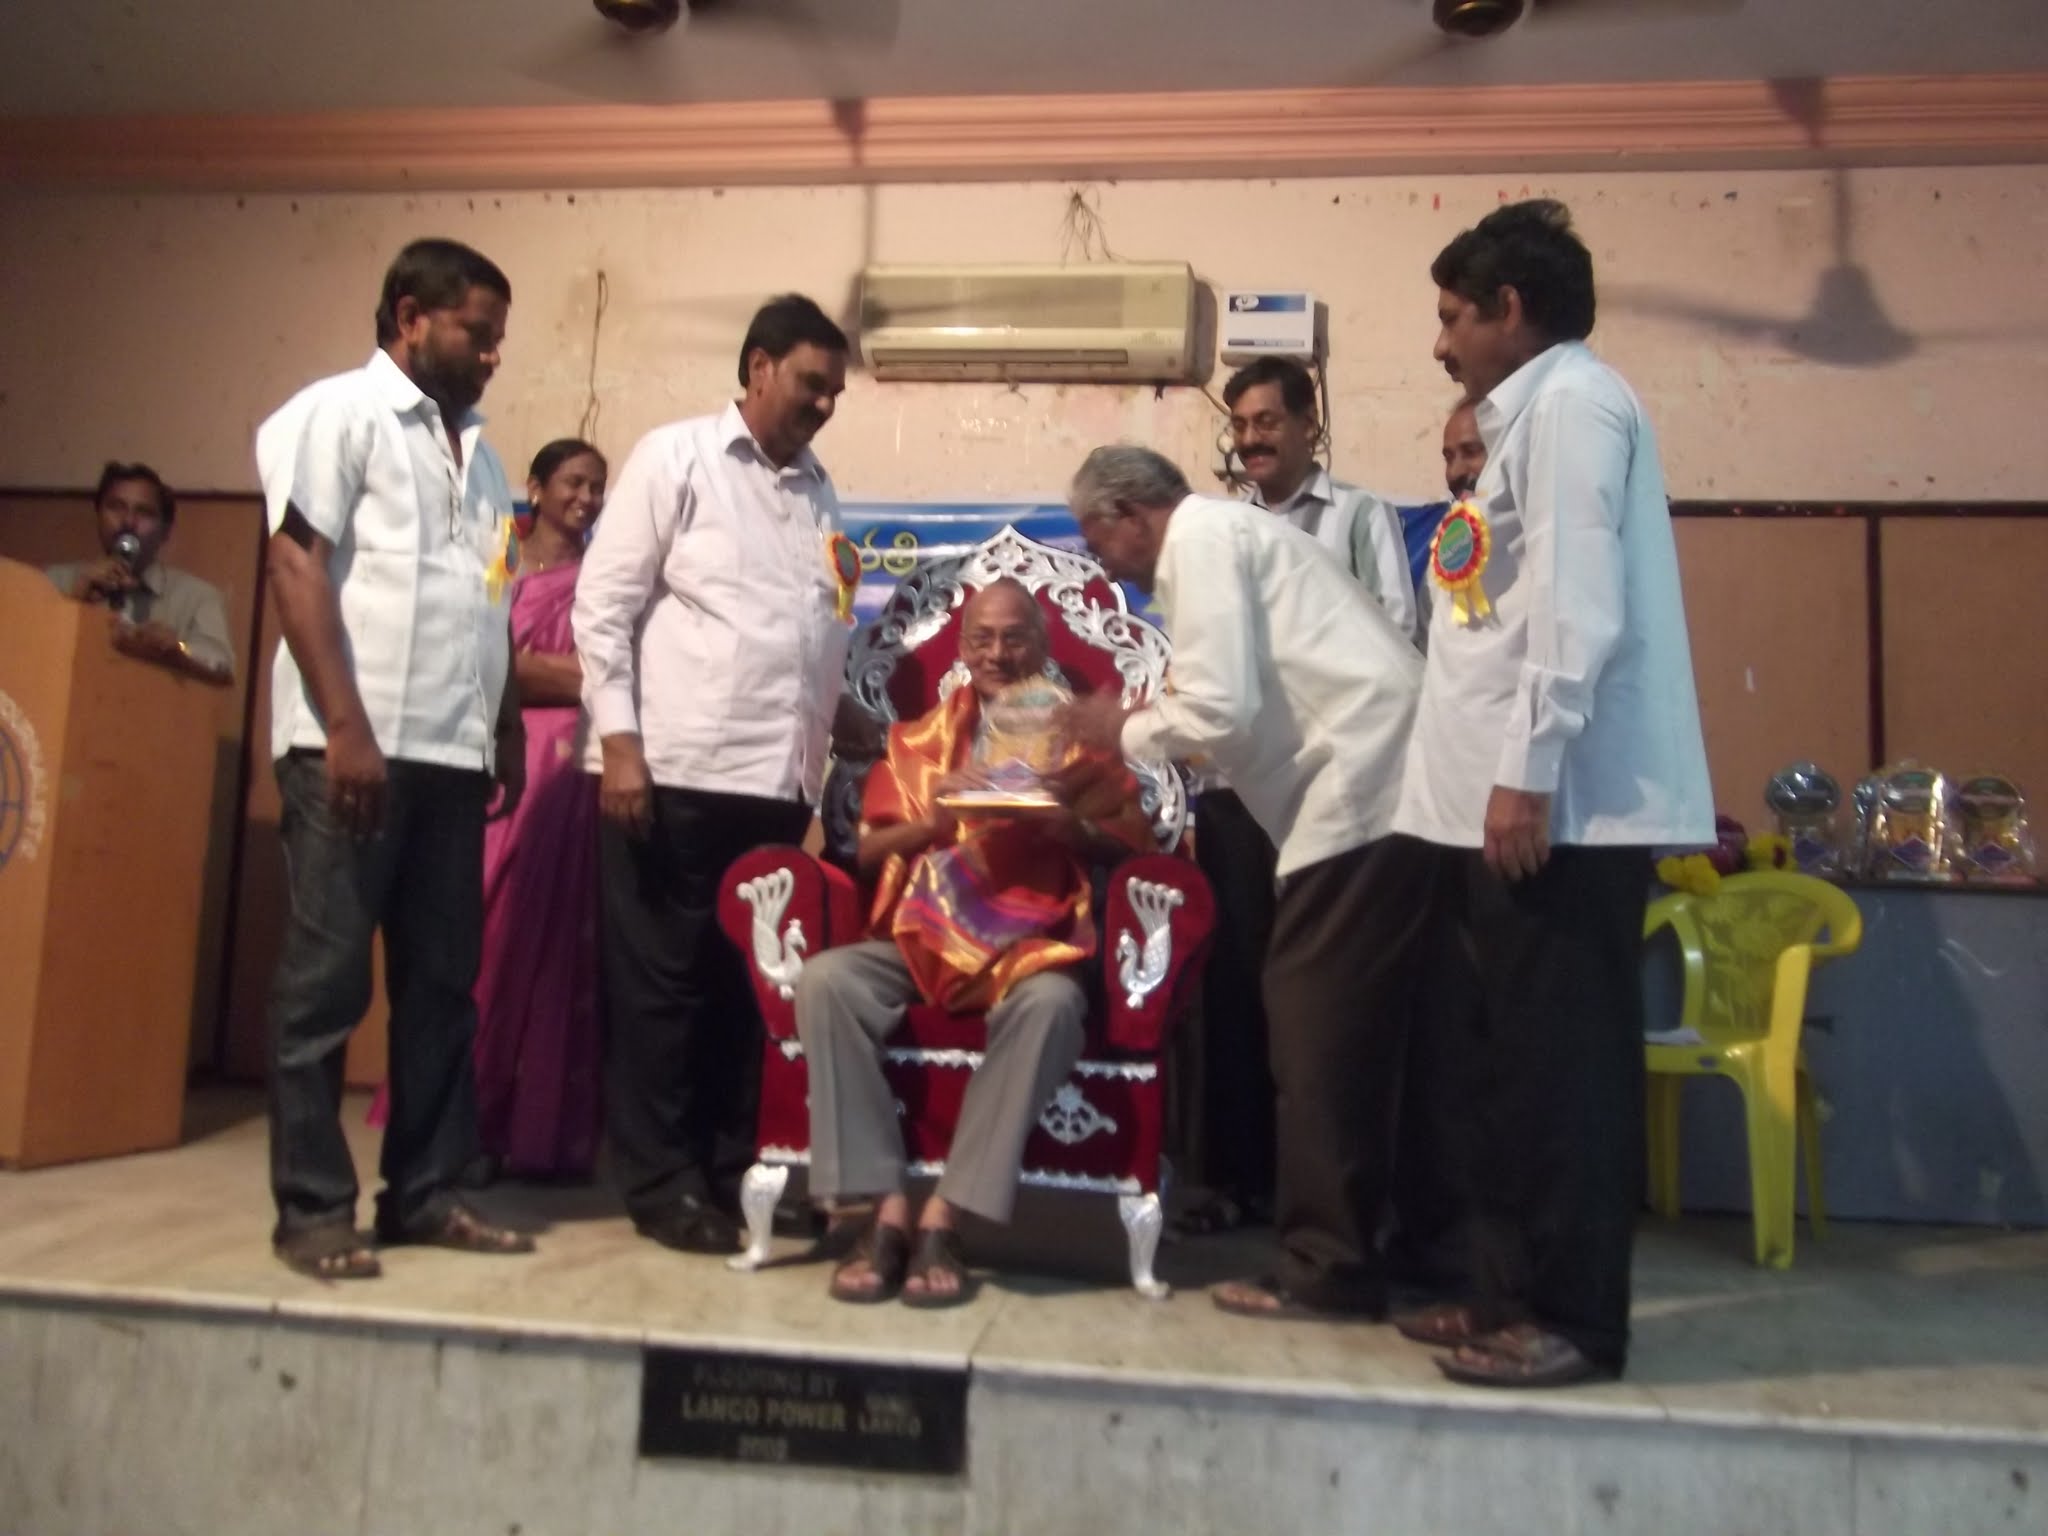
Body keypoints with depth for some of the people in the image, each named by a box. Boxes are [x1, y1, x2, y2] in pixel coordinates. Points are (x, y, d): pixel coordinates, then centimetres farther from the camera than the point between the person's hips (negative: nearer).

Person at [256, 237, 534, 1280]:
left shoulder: (477, 450, 20)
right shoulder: (338, 413, 0)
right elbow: (296, 569, -10)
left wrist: (507, 734, 15)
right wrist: (345, 728, -17)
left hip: (452, 754, 7)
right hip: (353, 746, -7)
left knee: (442, 982, 8)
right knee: (326, 981, -1)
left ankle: (425, 1193, 18)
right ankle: (313, 1208, 9)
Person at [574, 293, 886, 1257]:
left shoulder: (818, 494, 17)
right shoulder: (675, 457, 2)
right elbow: (603, 608, -3)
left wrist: (843, 718, 5)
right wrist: (619, 742, -11)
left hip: (777, 782, 5)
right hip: (676, 772, -5)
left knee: (751, 985, 10)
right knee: (660, 983, 4)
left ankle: (731, 1170, 21)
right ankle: (662, 1186, 14)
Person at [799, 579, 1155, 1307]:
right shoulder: (919, 738, 20)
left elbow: (1136, 840, 7)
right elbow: (868, 851, 13)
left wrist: (1072, 830, -13)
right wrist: (929, 824, -7)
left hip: (1033, 944, -2)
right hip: (921, 939, 2)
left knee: (1049, 1003, -37)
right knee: (824, 980, -28)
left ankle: (942, 1215, -26)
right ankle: (888, 1208, -24)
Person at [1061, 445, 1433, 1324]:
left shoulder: (1201, 537, -5)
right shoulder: (1220, 534, 24)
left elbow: (1220, 708, -15)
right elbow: (1243, 707, 22)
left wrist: (1124, 731, 2)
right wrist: (1127, 761, 21)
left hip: (1365, 789, -10)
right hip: (1392, 785, 10)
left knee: (1316, 1020, -4)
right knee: (1360, 1022, 14)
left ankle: (1327, 1266, 5)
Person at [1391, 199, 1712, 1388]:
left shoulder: (1571, 397, -7)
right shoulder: (1529, 415, 22)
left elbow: (1580, 607, -18)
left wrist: (1527, 774, -21)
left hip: (1563, 804, -10)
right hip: (1510, 799, 10)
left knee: (1563, 1064, -2)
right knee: (1509, 1062, 13)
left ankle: (1578, 1318, 10)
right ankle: (1518, 1291, 24)